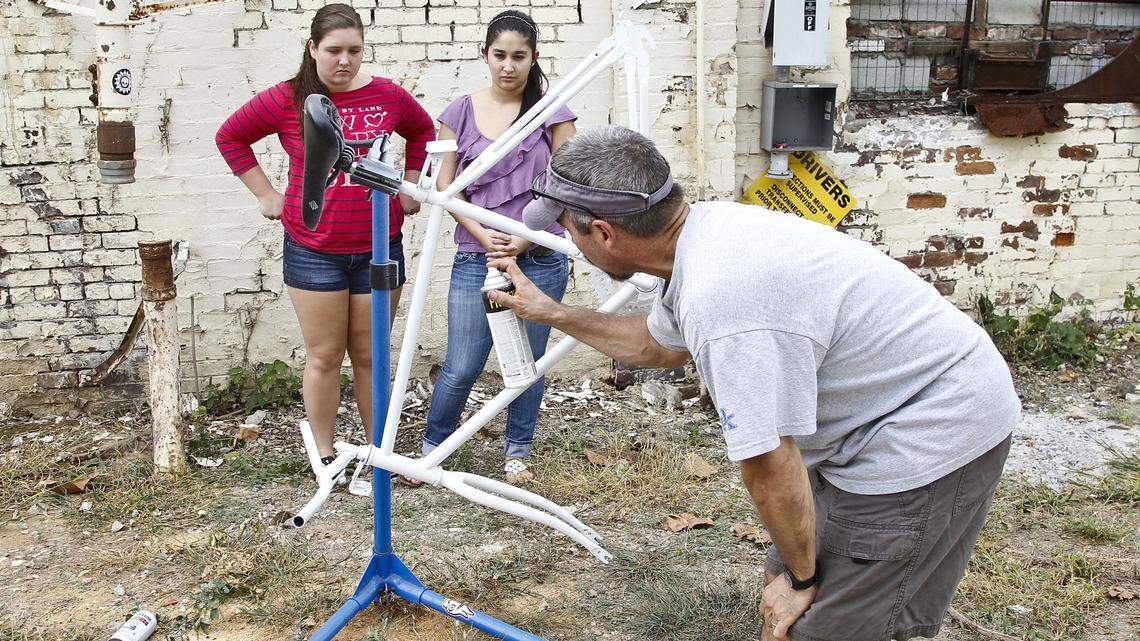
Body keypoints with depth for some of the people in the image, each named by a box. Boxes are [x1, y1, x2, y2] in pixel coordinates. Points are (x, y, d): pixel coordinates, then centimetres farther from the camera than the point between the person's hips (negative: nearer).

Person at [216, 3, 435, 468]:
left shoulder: (388, 96, 2)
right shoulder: (288, 99, -3)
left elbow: (423, 131, 22)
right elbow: (230, 136, 10)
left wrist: (410, 188, 15)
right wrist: (266, 194, 5)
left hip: (378, 248, 2)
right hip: (313, 251, -1)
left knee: (370, 355, 9)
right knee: (324, 356, 5)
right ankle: (325, 455, 19)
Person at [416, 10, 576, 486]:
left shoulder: (552, 112, 1)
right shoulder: (461, 112, 4)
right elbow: (446, 187, 3)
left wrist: (524, 238, -12)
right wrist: (484, 235, -11)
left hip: (540, 260, 0)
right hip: (476, 259, 0)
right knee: (461, 368, 0)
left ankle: (517, 451, 28)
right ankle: (432, 445, 24)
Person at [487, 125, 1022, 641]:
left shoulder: (724, 300, -32)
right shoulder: (709, 224, 0)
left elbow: (769, 467, -24)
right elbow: (659, 344, 21)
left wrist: (801, 578, -6)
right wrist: (551, 314, 27)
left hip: (930, 439, -9)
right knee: (782, 584, 16)